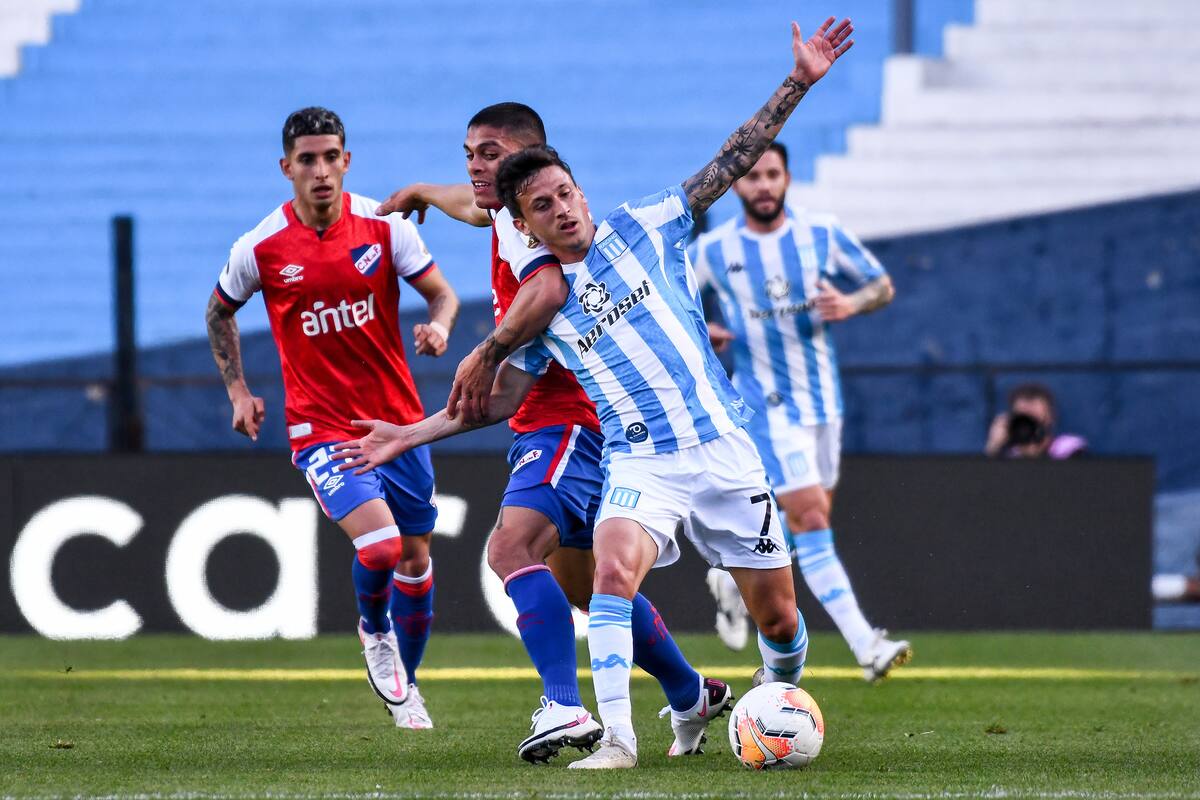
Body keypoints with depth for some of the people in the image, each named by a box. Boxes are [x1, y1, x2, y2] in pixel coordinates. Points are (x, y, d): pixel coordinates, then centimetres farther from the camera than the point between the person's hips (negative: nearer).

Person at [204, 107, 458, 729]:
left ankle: (404, 682, 33)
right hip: (321, 426, -3)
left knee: (415, 558, 11)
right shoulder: (259, 249, -7)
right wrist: (237, 388, 7)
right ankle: (374, 631, 10)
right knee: (380, 544, -23)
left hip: (398, 420, 3)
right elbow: (220, 311, 12)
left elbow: (441, 292, 2)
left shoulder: (385, 226, -6)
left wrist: (438, 326, -20)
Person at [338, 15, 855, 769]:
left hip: (724, 450, 0)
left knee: (778, 618, 3)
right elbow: (497, 402, 16)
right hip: (640, 460, 0)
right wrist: (407, 435, 10)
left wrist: (798, 83, -5)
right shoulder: (537, 304, 7)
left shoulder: (642, 228, 2)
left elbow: (730, 164, 2)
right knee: (614, 567, -31)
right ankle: (617, 736, -31)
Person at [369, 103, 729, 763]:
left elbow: (547, 286, -35)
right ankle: (692, 695, 34)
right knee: (581, 584, 20)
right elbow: (475, 205, 41)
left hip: (568, 420, -11)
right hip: (556, 422, 11)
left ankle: (564, 708, -39)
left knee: (512, 546, -28)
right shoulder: (512, 214, 17)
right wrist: (420, 193, 56)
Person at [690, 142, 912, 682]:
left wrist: (851, 304, -15)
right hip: (767, 404, -4)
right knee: (810, 518, -15)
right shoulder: (713, 250, -7)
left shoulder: (823, 234, -3)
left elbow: (882, 285, 6)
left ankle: (734, 580, 41)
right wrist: (700, 330, -12)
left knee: (808, 521, 12)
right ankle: (865, 646, -20)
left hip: (823, 398, 4)